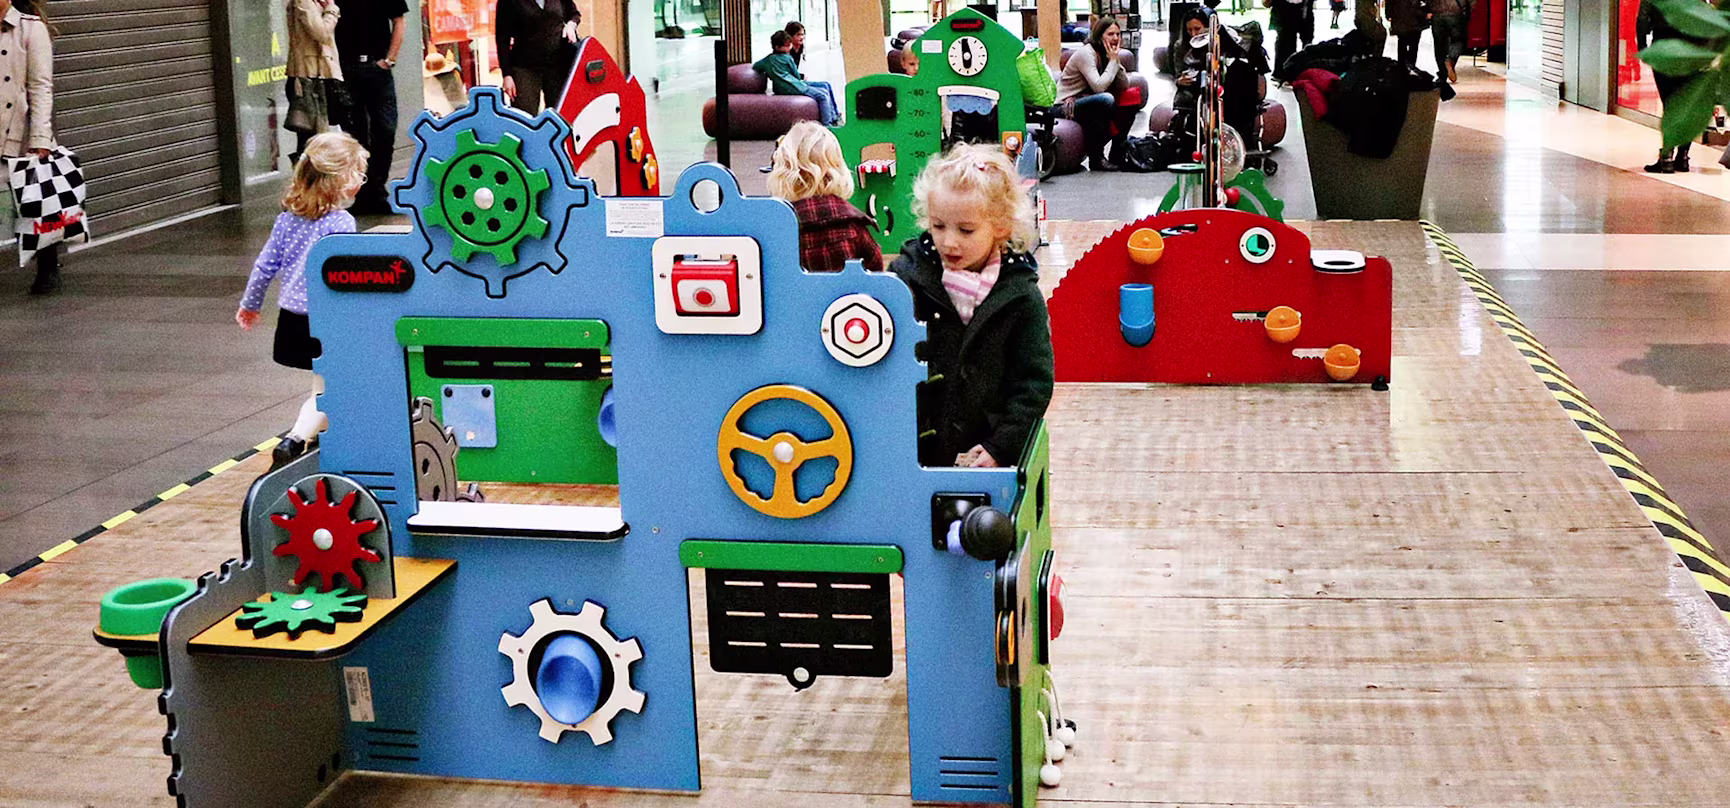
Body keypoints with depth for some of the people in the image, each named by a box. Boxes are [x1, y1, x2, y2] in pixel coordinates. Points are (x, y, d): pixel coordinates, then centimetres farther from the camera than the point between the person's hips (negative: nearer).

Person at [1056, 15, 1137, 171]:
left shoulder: (1108, 55, 9)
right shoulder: (1086, 53, -16)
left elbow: (1125, 87, 1)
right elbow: (1099, 87, -28)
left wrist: (1116, 60, -8)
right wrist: (1113, 61, -18)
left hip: (1086, 103, 9)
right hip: (1066, 107, -9)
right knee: (1106, 99, -34)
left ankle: (1118, 154, 4)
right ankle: (1096, 158, -27)